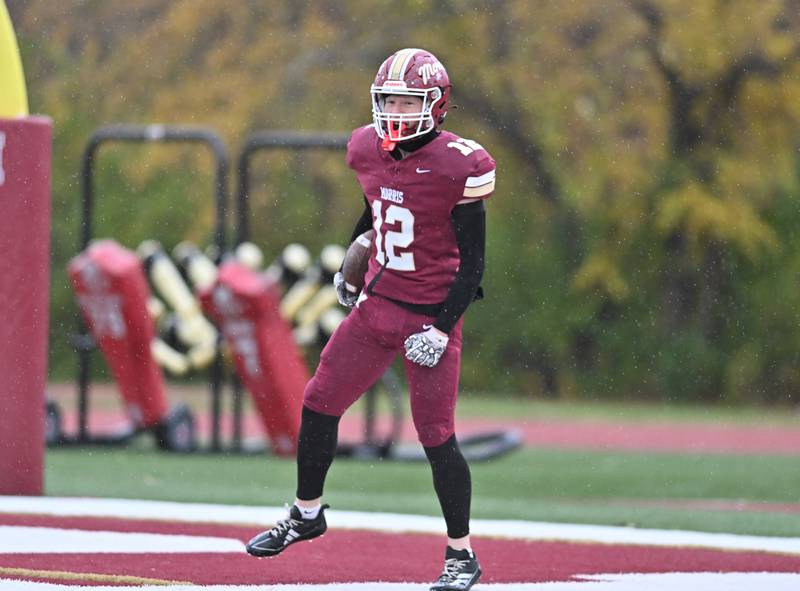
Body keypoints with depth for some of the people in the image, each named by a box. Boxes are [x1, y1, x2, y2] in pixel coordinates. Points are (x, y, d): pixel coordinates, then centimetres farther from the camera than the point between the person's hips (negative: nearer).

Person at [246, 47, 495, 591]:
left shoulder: (459, 167, -17)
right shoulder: (369, 150, 1)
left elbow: (472, 264, -13)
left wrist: (443, 327, -20)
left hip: (430, 315, -6)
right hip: (377, 303, 6)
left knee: (436, 436, -7)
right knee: (319, 404, 8)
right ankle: (307, 515, 30)